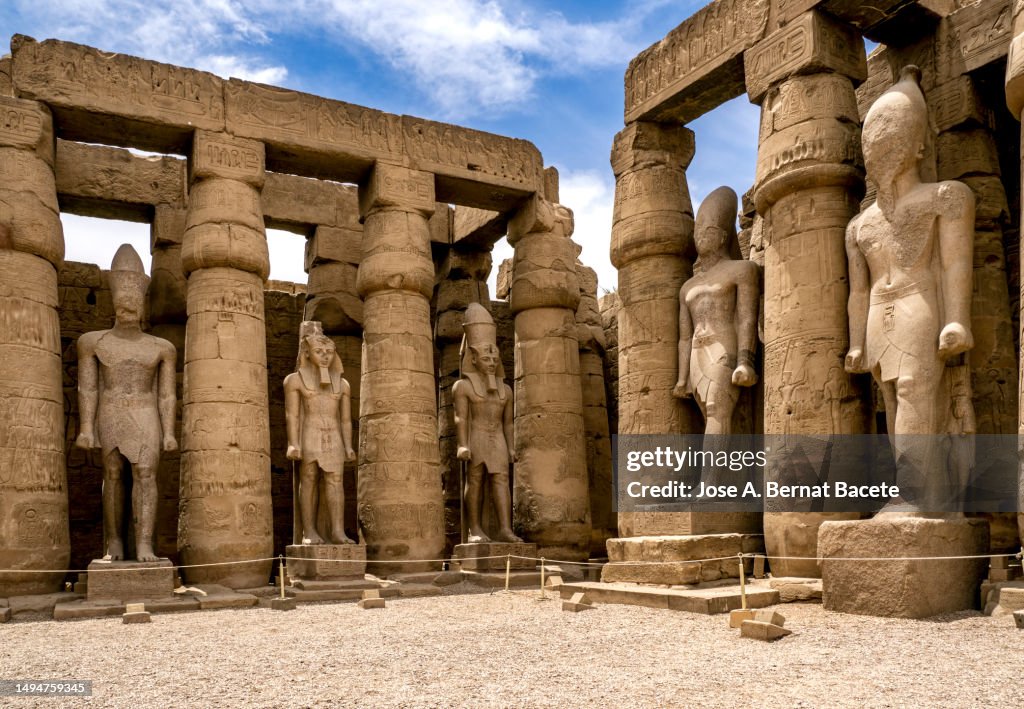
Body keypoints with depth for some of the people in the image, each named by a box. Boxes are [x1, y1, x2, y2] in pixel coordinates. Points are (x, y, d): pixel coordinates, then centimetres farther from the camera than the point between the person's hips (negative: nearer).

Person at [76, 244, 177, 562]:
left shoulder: (160, 347, 7)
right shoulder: (94, 341, 6)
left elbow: (166, 394, 5)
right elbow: (87, 388, 1)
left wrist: (169, 433, -2)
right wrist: (86, 428, -7)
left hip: (145, 417, 0)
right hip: (110, 416, 0)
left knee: (145, 474, -13)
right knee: (113, 476, 1)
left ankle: (144, 545, -16)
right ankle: (114, 541, 14)